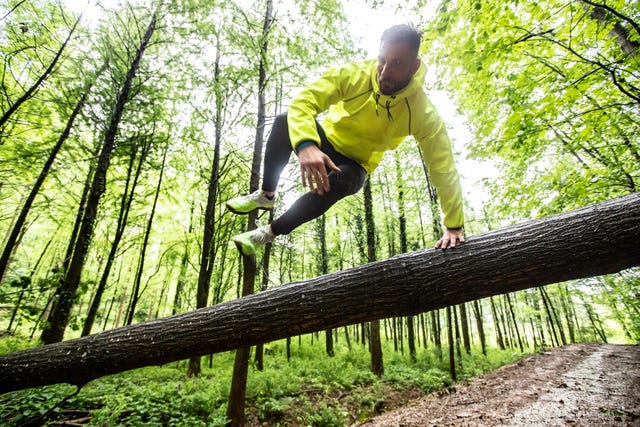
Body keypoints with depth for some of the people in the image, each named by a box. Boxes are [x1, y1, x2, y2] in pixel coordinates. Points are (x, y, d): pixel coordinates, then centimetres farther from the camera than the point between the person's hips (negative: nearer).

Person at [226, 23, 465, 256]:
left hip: (354, 164, -1)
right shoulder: (355, 75, -22)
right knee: (284, 122, -28)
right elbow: (304, 100, -29)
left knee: (339, 182, -37)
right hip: (325, 140, 2)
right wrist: (305, 144, -49)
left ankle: (270, 232, -18)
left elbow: (443, 170, -22)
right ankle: (266, 195, -8)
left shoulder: (423, 113, -23)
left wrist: (454, 226, -25)